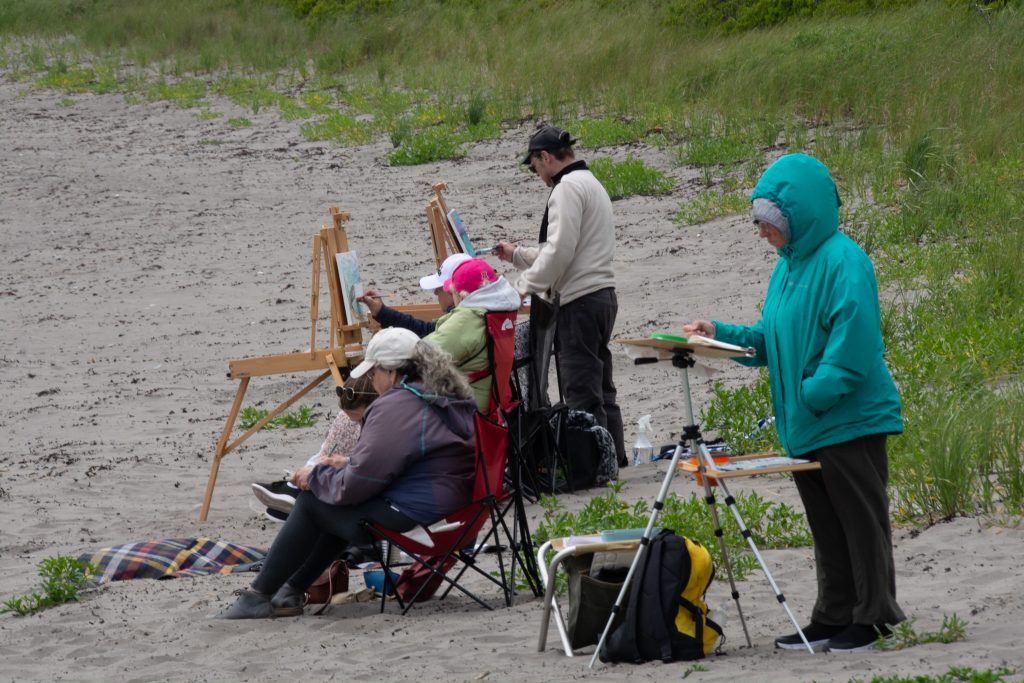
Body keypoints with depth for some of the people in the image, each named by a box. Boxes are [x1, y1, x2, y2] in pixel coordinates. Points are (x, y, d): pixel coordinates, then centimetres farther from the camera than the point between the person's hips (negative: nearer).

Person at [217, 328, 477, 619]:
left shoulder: (395, 407, -17)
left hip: (412, 516, -10)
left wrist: (316, 477, 2)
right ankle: (290, 593, 27)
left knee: (311, 502, 4)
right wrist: (347, 464, 21)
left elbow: (359, 482, -16)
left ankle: (258, 597, 11)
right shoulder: (452, 398, 14)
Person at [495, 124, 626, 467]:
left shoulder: (567, 188, -11)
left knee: (581, 389, -9)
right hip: (602, 295, 10)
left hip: (579, 301, -10)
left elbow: (561, 250, -19)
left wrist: (523, 286, -11)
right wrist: (517, 255, 30)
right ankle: (613, 457, 16)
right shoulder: (592, 184, 22)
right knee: (600, 384, 14)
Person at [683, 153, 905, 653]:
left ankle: (872, 616, 9)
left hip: (850, 422, -9)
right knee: (827, 527, 14)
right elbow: (771, 341, 18)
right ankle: (834, 617, 20)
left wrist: (810, 399, -21)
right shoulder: (789, 264, 12)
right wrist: (721, 334, 4)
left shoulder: (844, 263, -16)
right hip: (805, 426, 9)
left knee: (860, 521, 1)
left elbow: (853, 349, -22)